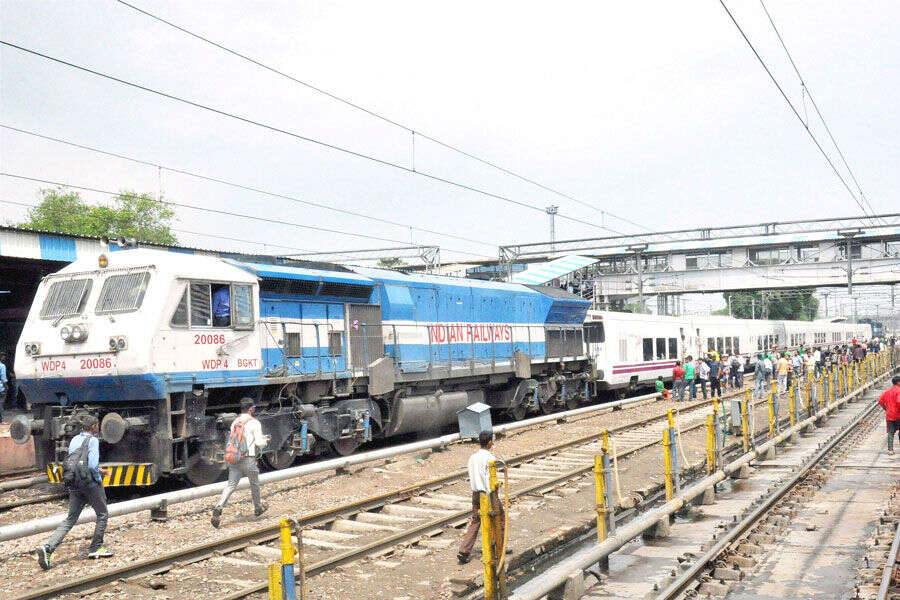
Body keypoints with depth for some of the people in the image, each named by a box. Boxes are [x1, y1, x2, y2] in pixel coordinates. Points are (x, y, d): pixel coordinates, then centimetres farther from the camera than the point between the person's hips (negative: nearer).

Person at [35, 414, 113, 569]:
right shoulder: (92, 440, -11)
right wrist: (99, 478, -3)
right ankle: (95, 548, 17)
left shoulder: (74, 440, 12)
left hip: (74, 484, 7)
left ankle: (48, 548, -9)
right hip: (90, 482, -7)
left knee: (70, 519, 7)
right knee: (102, 514, 13)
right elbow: (92, 465, -21)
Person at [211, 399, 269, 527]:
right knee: (254, 484, 16)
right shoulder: (254, 423, -8)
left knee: (231, 485, 0)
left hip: (234, 458, 5)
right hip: (248, 459, -5)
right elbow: (259, 443, -12)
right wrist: (265, 441, 13)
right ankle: (258, 508, 34)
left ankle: (218, 508, -20)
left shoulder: (234, 422, 12)